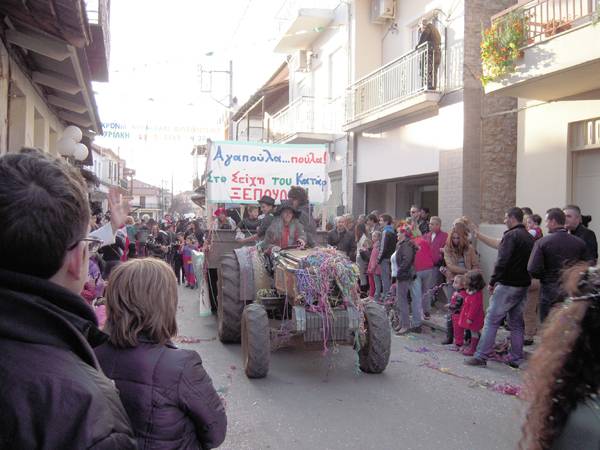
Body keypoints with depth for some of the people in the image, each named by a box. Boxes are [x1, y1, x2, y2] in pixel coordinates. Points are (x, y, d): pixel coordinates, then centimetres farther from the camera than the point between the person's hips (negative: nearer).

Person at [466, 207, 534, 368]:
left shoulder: (511, 235, -13)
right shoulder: (529, 238, 14)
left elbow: (502, 261, -21)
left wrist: (493, 281, -15)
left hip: (507, 285, -8)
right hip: (523, 286, 8)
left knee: (491, 320, -4)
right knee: (517, 323, 13)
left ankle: (481, 356, -3)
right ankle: (515, 358, 17)